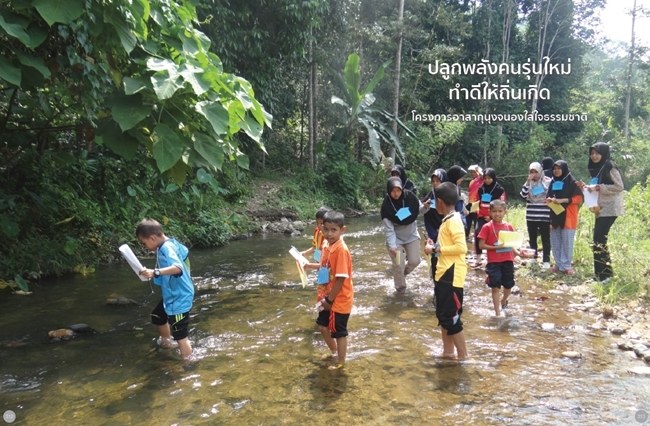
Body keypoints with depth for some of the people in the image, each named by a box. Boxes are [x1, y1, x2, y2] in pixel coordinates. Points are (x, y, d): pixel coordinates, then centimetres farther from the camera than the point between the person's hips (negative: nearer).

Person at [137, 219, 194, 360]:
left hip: (179, 297, -12)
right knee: (158, 316, 33)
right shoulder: (167, 245, 3)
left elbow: (178, 268, -42)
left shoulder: (167, 248, -27)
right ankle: (167, 342, 56)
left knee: (180, 335, -5)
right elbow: (183, 251, 20)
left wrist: (155, 272, -53)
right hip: (172, 295, 12)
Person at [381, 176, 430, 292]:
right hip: (396, 238, -3)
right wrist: (392, 246, -31)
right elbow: (389, 229, -22)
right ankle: (400, 288, 21)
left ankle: (402, 273, 36)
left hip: (412, 235, 3)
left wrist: (425, 207, -23)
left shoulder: (409, 196, -17)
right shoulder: (386, 206, -24)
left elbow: (418, 210, 0)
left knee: (415, 261, 4)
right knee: (398, 265, -4)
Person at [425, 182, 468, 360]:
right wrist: (436, 248, 4)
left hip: (452, 276, -10)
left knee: (451, 317, -2)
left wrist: (436, 249, -19)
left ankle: (463, 356, 11)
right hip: (443, 274, 10)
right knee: (443, 315, 17)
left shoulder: (453, 221, -17)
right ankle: (448, 352, 28)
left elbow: (461, 247, -26)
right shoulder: (448, 220, 12)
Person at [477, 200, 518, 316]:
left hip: (508, 260, 4)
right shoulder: (487, 227, -9)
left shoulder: (509, 226, 3)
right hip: (493, 262, -4)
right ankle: (497, 313, 8)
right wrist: (496, 247, -20)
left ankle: (503, 301, 47)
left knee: (508, 285, 16)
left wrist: (517, 252, -9)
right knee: (495, 287, -1)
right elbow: (481, 245, -11)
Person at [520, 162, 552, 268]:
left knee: (545, 238, 0)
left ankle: (546, 260, 4)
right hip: (531, 216, 4)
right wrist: (528, 182, -10)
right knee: (532, 237, 12)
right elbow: (523, 195, -5)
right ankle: (533, 257, 24)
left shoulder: (548, 181, -1)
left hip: (544, 216, -4)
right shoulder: (529, 183, 9)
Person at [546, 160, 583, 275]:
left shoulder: (572, 182, -4)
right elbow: (548, 197, 21)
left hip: (568, 217, -6)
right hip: (555, 216, 6)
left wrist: (562, 200, -18)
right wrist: (549, 200, -4)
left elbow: (578, 198, -9)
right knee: (555, 243, 7)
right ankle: (558, 264, 15)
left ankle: (566, 266, 1)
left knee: (567, 242, -4)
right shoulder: (552, 182, 13)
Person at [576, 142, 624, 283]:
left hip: (609, 209, -9)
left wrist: (598, 187, -19)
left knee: (599, 240, -11)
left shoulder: (610, 167, -8)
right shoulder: (597, 169, 16)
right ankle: (602, 273, 13)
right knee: (599, 240, 7)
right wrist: (586, 187, 5)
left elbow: (619, 187, -14)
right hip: (601, 209, 9)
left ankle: (604, 273, -5)